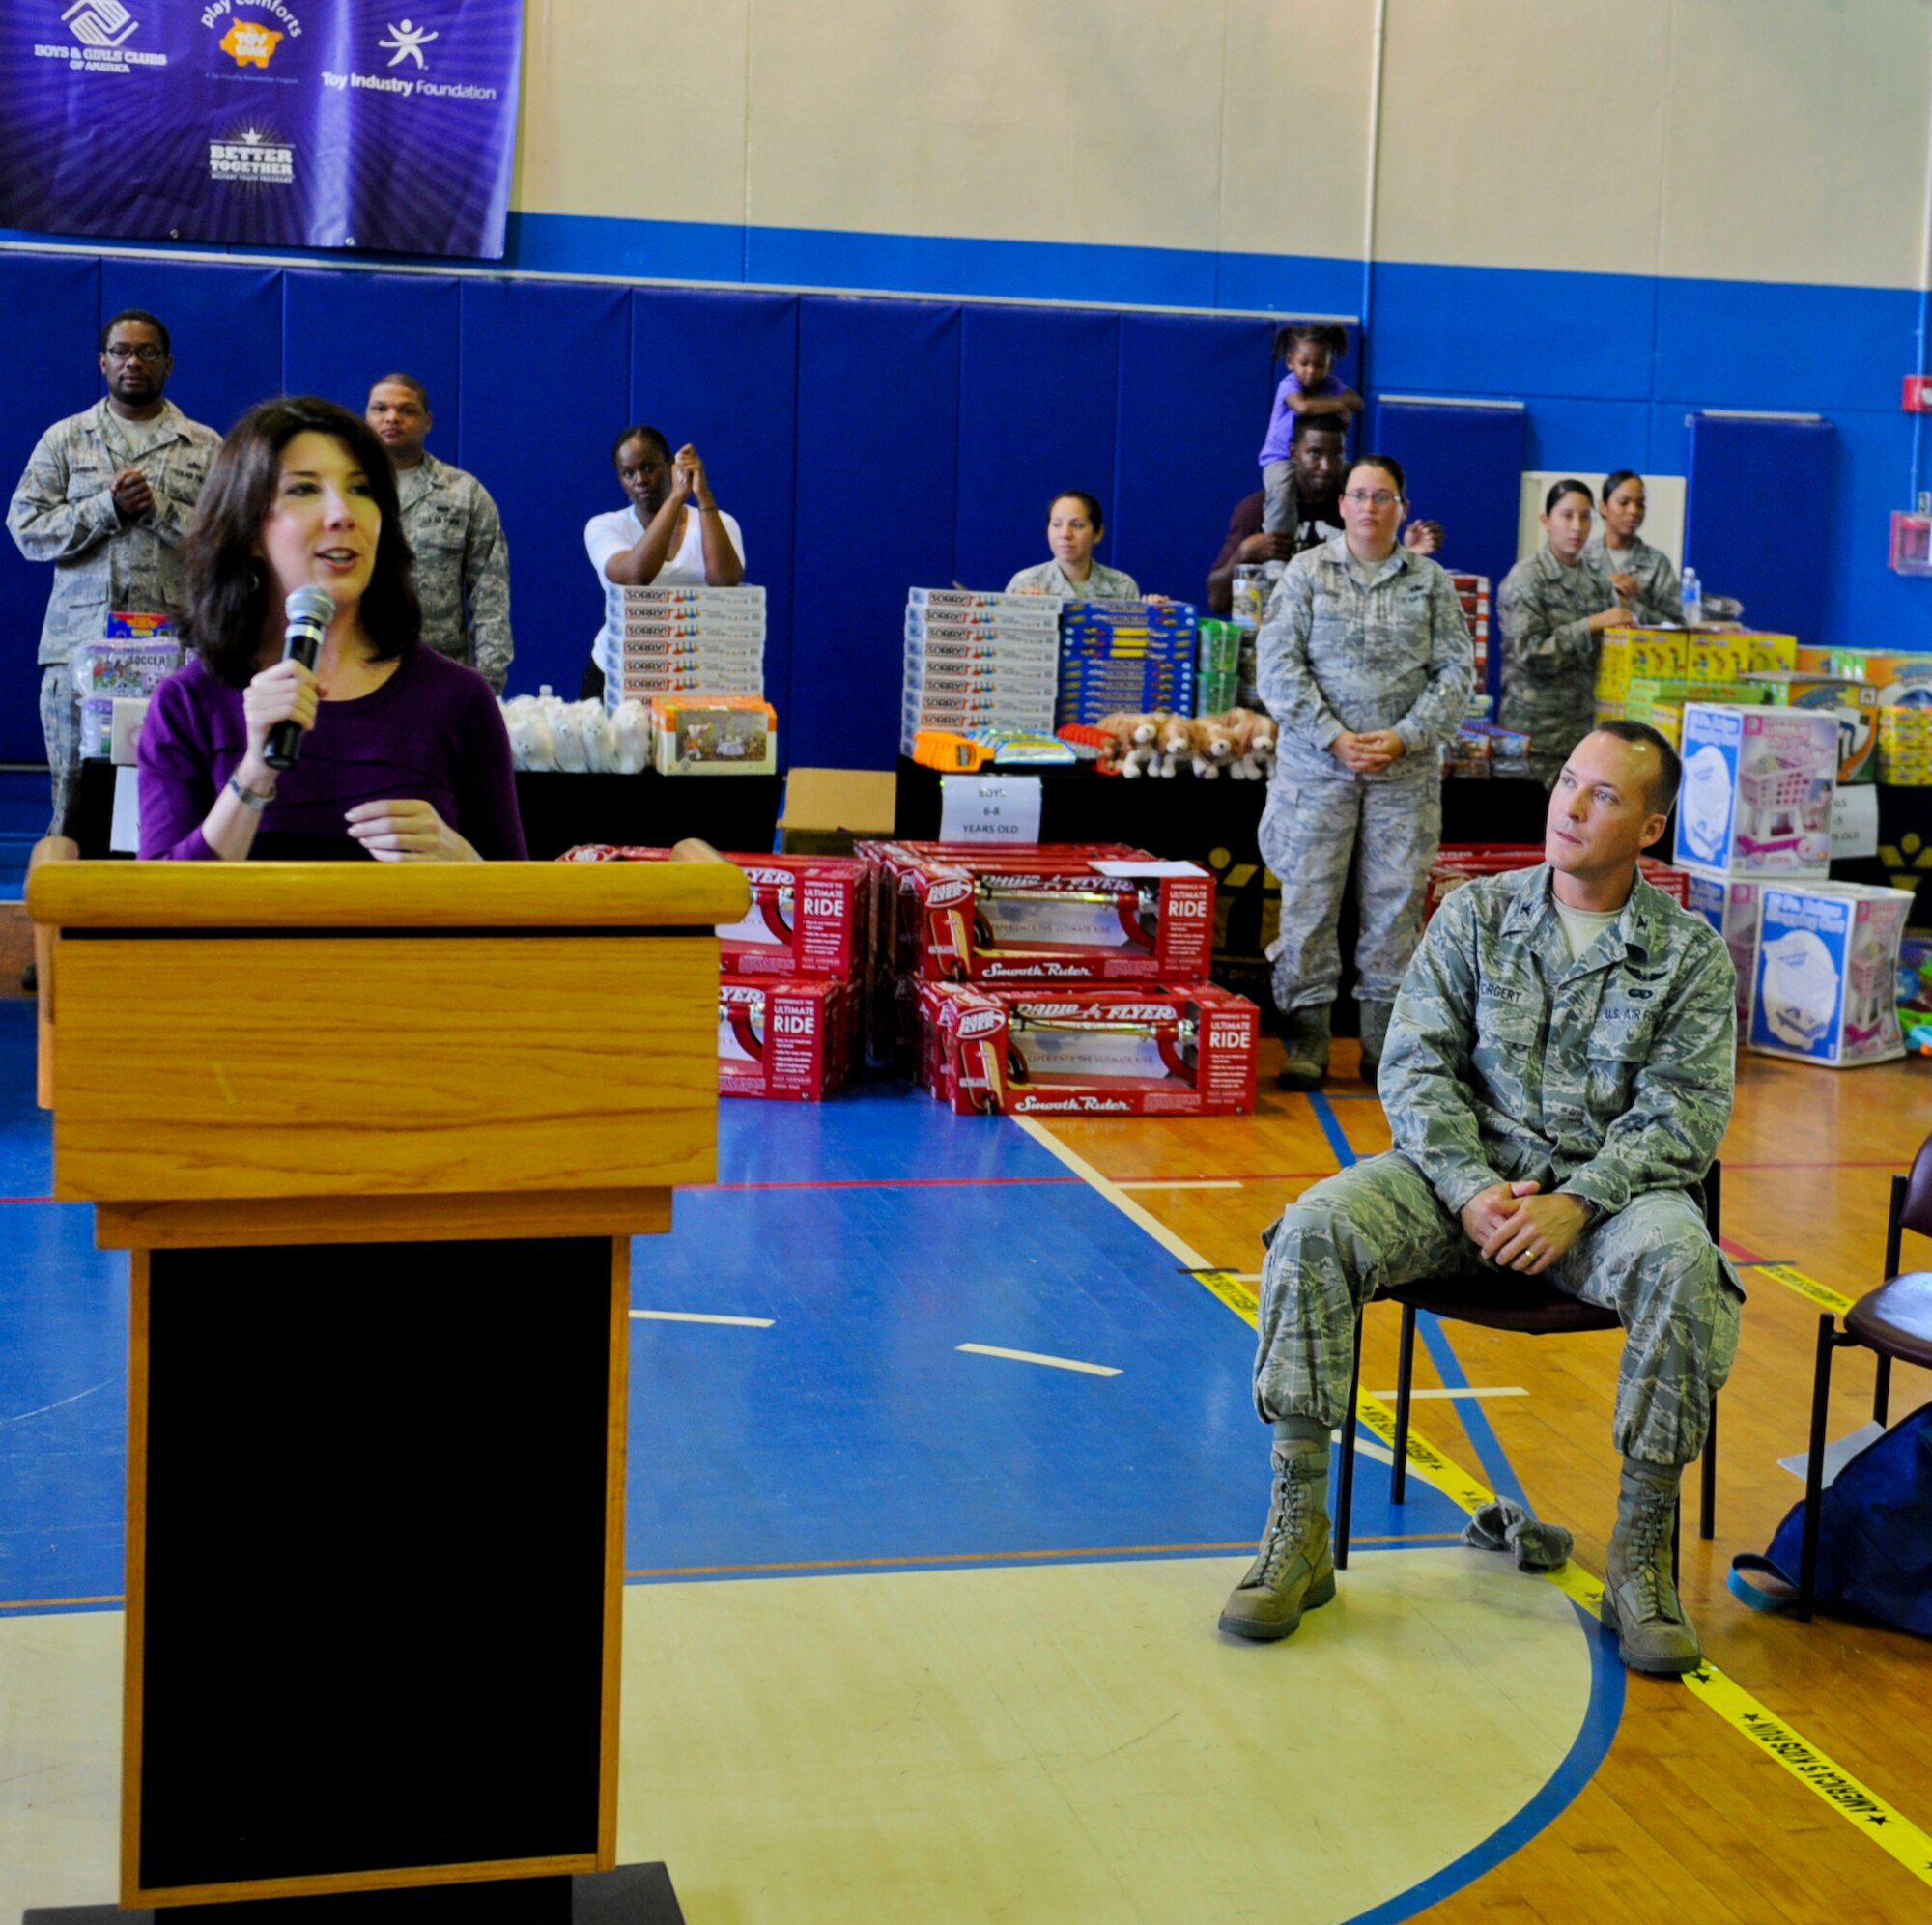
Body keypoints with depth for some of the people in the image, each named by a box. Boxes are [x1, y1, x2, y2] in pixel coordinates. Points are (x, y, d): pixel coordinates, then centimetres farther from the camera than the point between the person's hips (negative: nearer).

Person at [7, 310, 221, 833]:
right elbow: (26, 530, 4)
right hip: (79, 646, 1)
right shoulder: (64, 439, 13)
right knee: (76, 795, 1)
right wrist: (109, 507, -7)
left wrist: (158, 507, -11)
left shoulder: (205, 447, 11)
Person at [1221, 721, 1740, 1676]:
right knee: (1315, 1230, -26)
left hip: (1609, 1187, -1)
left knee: (1682, 1265, -35)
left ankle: (1641, 1553, -20)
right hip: (1464, 1173, 1)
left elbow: (1684, 1113, -5)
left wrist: (1575, 1204, -21)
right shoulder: (1475, 914, 7)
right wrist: (1473, 1190, -16)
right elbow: (1415, 1066, 1)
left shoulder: (1692, 954, 3)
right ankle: (1298, 1532, -19)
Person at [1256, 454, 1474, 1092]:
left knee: (1396, 902, 3)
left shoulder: (1432, 583, 8)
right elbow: (1278, 664, -4)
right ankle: (1307, 1041, 5)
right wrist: (1334, 738, -12)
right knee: (1310, 900, -2)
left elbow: (1456, 673, 4)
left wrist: (1403, 738, -9)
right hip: (1317, 768, -1)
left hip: (1406, 771, 1)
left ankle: (1385, 1042, 11)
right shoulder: (1307, 572, 4)